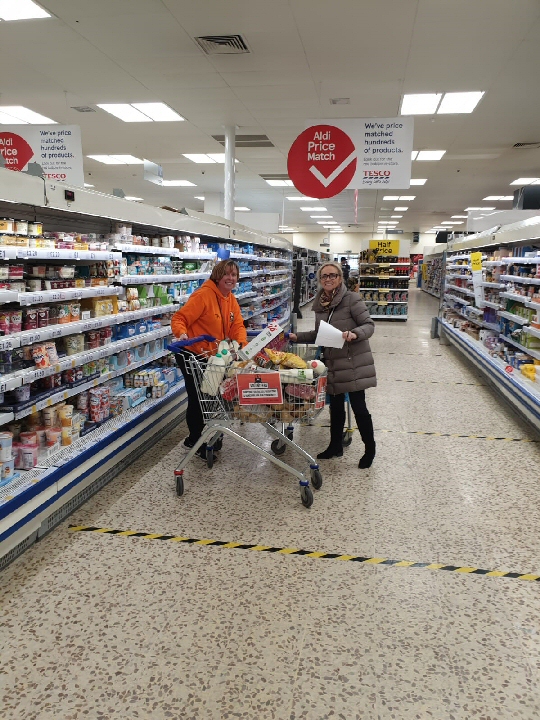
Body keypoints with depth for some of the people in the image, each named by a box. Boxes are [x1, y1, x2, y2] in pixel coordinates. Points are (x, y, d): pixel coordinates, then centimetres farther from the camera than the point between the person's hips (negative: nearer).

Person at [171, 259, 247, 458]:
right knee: (197, 398, 0)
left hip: (212, 356, 9)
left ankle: (195, 439, 37)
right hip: (191, 355, -8)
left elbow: (237, 325, 0)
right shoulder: (204, 295, -20)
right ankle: (198, 442, 21)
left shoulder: (231, 300, 6)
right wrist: (182, 334, -43)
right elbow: (179, 318, -23)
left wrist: (242, 344, -18)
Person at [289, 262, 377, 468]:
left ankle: (370, 449, 21)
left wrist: (355, 334, -30)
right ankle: (335, 446, 33)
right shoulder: (319, 303, 7)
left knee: (358, 406, 1)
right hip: (332, 364, 6)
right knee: (336, 406, 16)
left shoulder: (351, 299, -12)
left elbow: (369, 325, -12)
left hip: (354, 363, -6)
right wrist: (297, 337, 10)